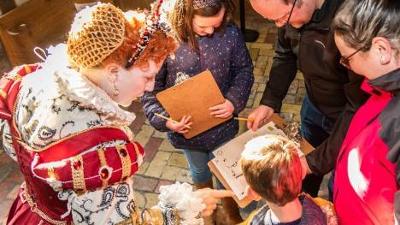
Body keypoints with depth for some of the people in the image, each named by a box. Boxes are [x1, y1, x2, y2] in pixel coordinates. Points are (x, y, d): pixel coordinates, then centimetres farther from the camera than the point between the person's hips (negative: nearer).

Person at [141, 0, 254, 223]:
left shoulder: (231, 33, -17)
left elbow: (244, 70, -3)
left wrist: (235, 100, -20)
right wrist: (164, 118, -25)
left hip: (223, 124, 1)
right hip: (186, 127, 0)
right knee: (200, 172, 26)